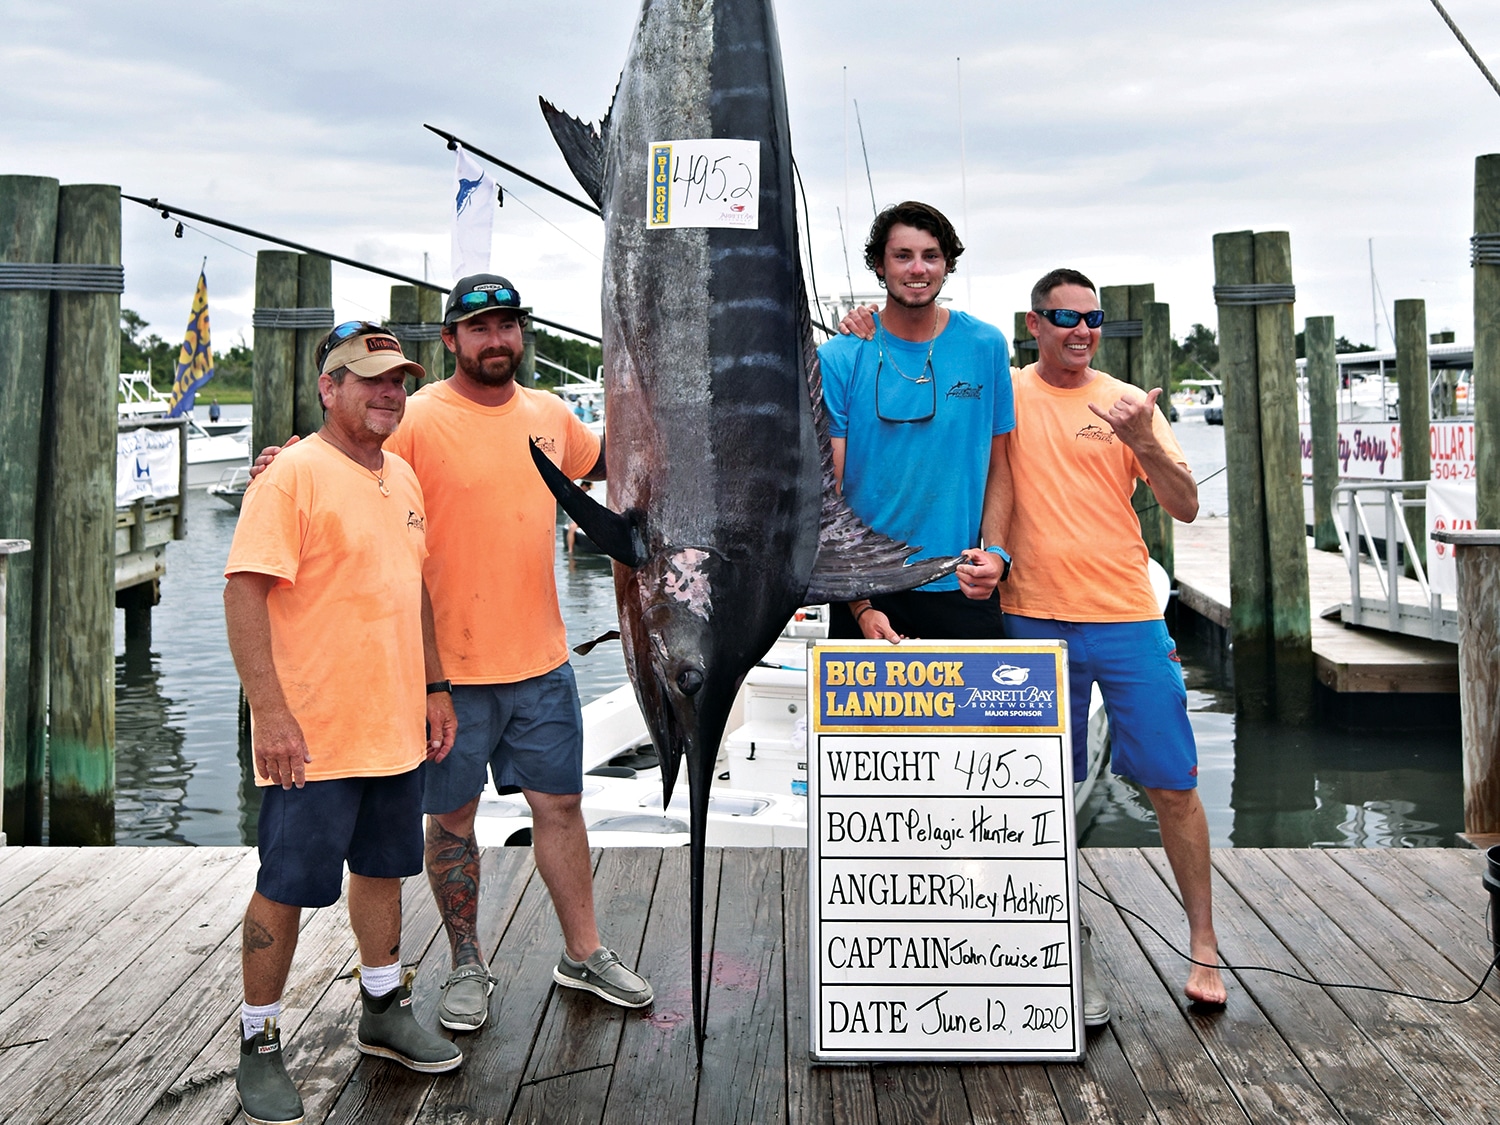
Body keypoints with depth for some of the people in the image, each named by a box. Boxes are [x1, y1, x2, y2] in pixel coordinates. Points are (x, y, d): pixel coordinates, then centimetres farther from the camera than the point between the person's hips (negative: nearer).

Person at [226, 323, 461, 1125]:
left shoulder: (402, 476, 11)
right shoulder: (294, 475, -13)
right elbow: (242, 593, -18)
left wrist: (434, 686, 17)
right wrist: (270, 712, -23)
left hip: (394, 724, 8)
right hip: (311, 734, -7)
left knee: (384, 868, 19)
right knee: (285, 888, 4)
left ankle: (383, 1011, 36)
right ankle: (259, 1044, 21)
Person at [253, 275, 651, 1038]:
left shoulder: (550, 413, 8)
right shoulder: (417, 420, -11)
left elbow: (605, 461, 29)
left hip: (541, 659, 5)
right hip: (449, 665, -4)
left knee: (559, 803, 13)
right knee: (451, 818, 9)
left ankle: (584, 955, 29)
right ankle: (466, 966, 28)